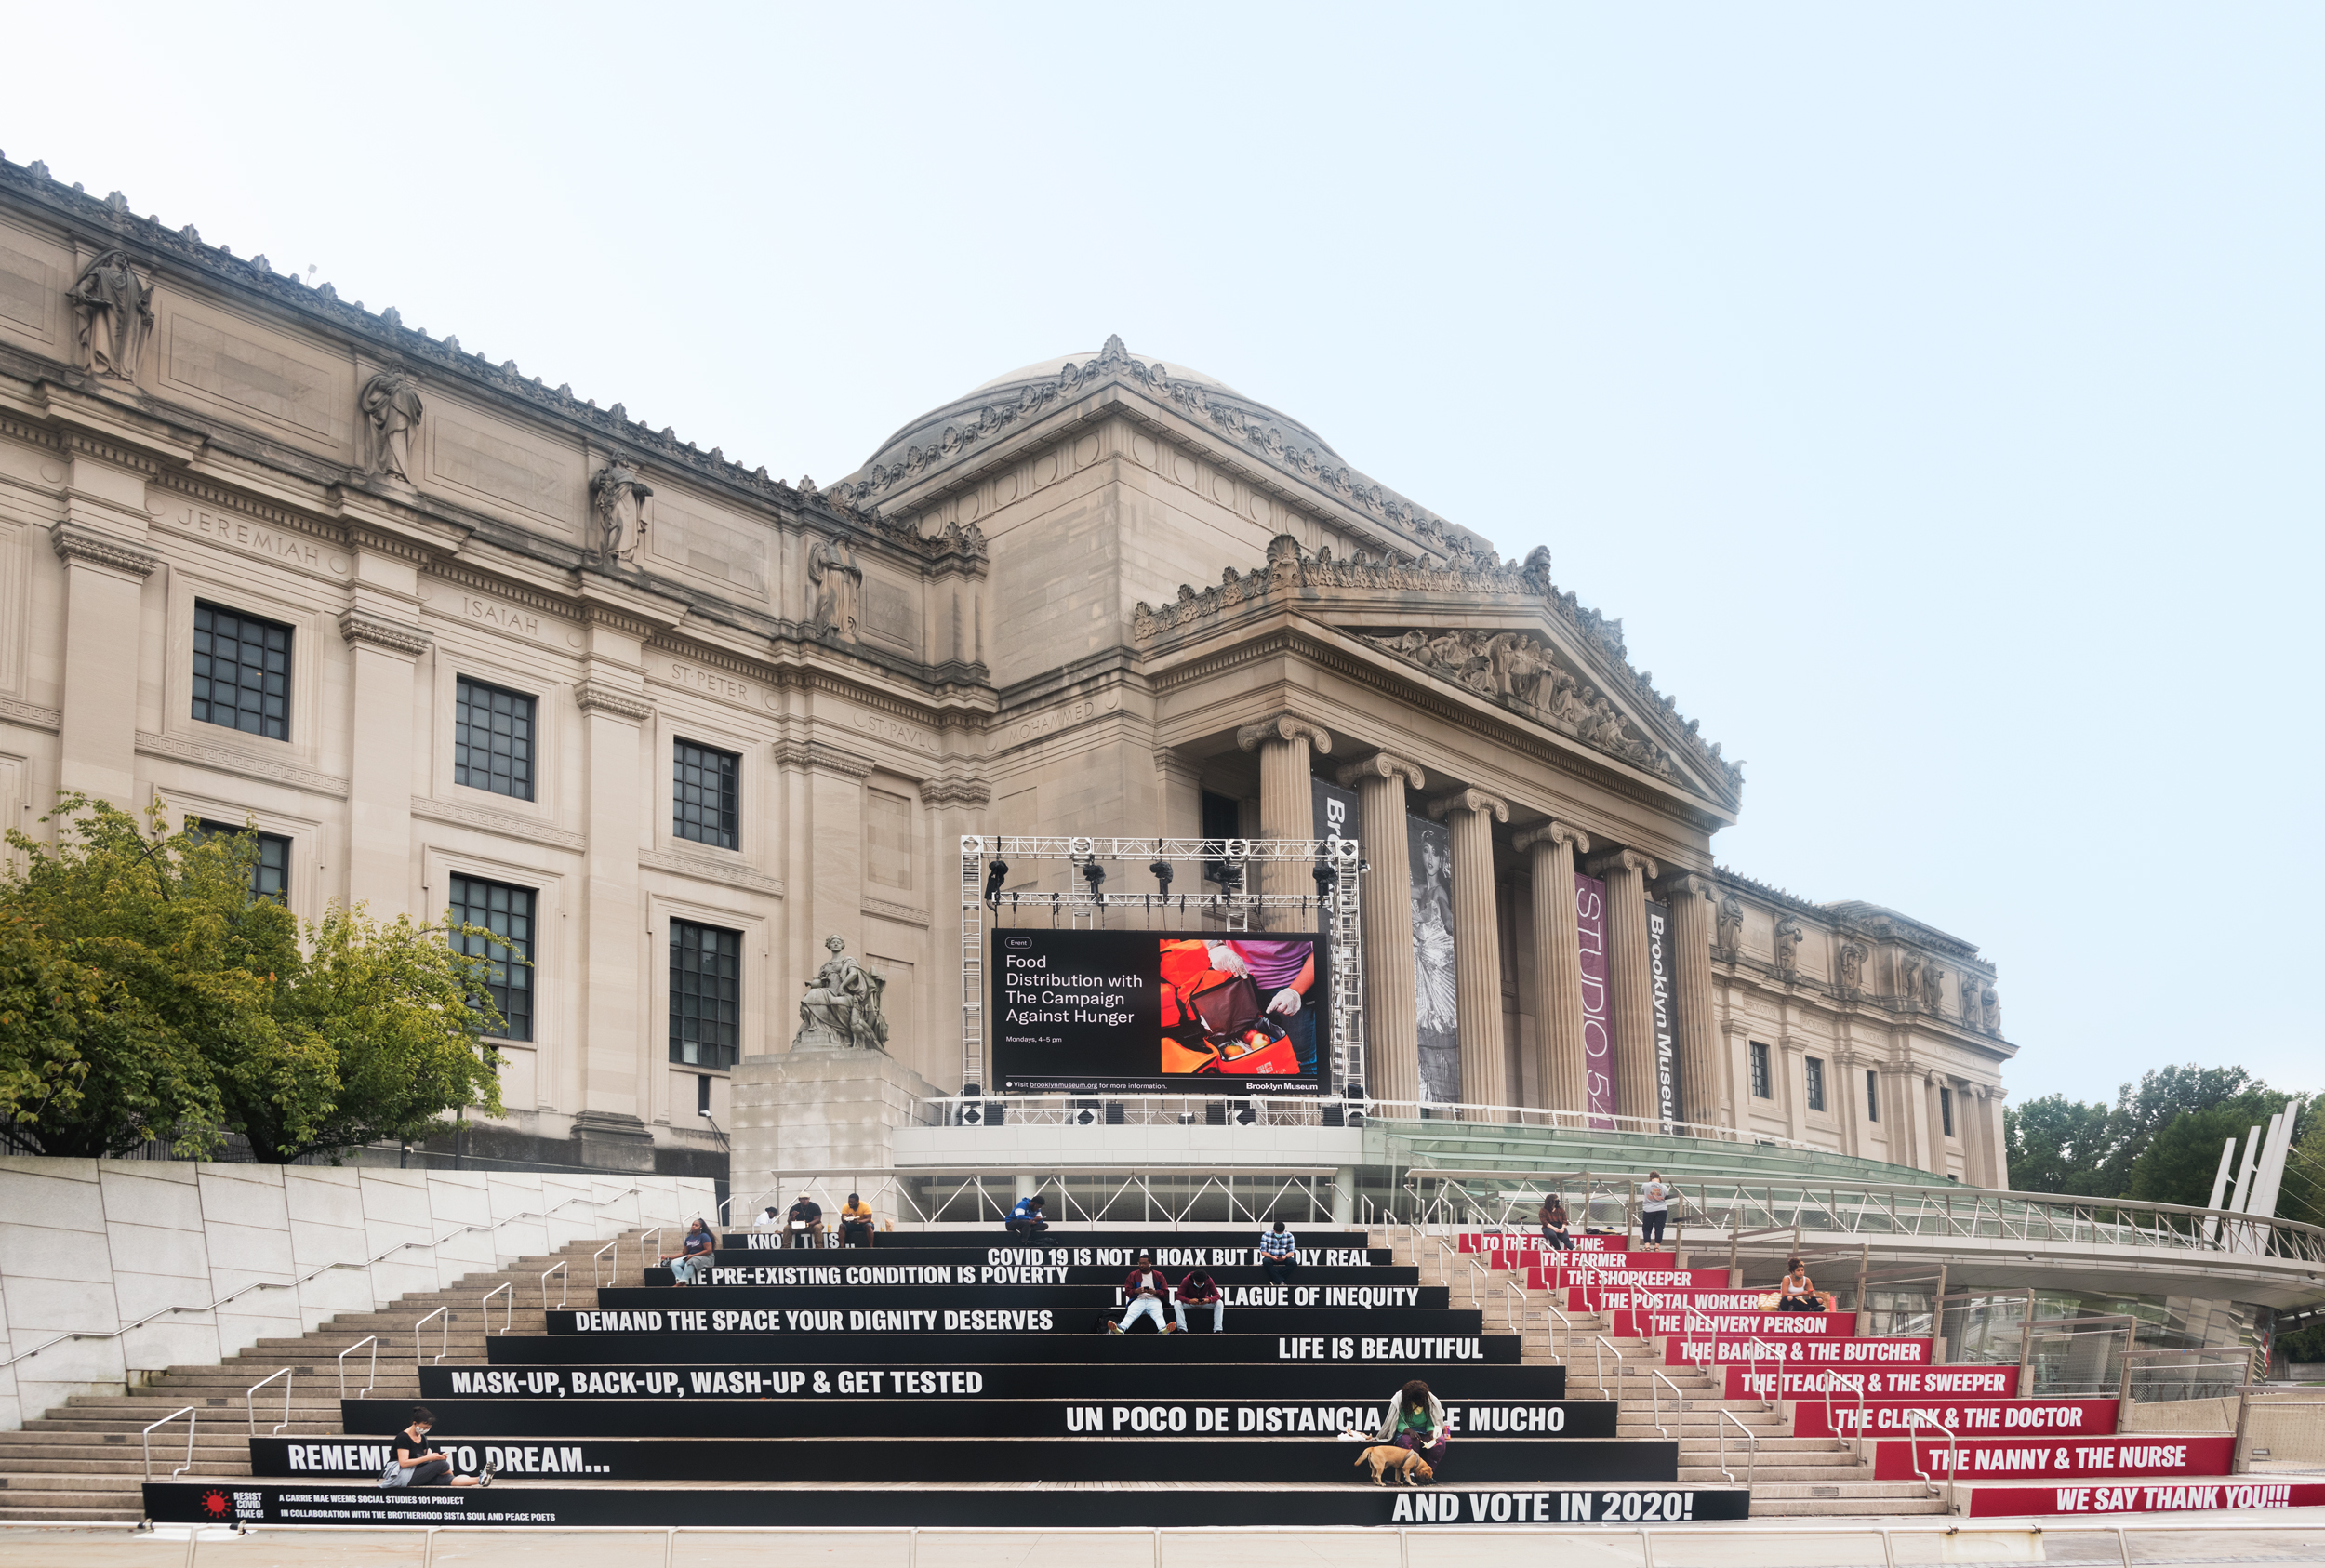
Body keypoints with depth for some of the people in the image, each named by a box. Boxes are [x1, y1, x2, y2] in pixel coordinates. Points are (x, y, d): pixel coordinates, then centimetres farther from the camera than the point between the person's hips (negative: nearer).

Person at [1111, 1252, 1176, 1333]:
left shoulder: (1158, 1275, 15)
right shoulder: (1133, 1275, 17)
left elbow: (1165, 1291, 11)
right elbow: (1127, 1291, 12)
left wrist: (1154, 1292, -9)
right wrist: (1136, 1291, -10)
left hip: (1154, 1300, 0)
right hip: (1138, 1300, 0)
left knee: (1158, 1315, -34)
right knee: (1130, 1314, -32)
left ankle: (1163, 1329, -65)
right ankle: (1121, 1329, -61)